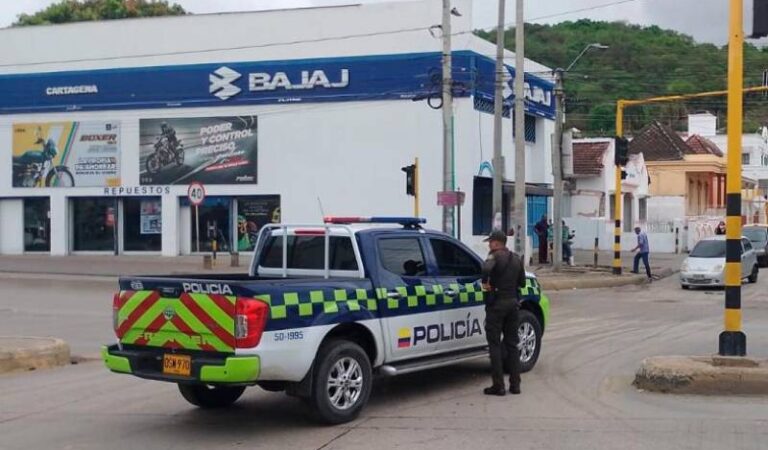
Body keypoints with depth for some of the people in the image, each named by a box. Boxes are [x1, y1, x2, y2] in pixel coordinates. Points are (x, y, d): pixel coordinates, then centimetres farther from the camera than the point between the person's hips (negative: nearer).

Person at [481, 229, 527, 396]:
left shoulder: (495, 256, -10)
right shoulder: (517, 259, 12)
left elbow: (486, 269, -32)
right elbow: (522, 283, 15)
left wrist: (485, 283, -17)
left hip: (497, 303, -6)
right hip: (513, 302, 7)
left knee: (495, 345, 0)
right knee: (512, 344, 12)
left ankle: (498, 386, -1)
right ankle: (515, 384, 12)